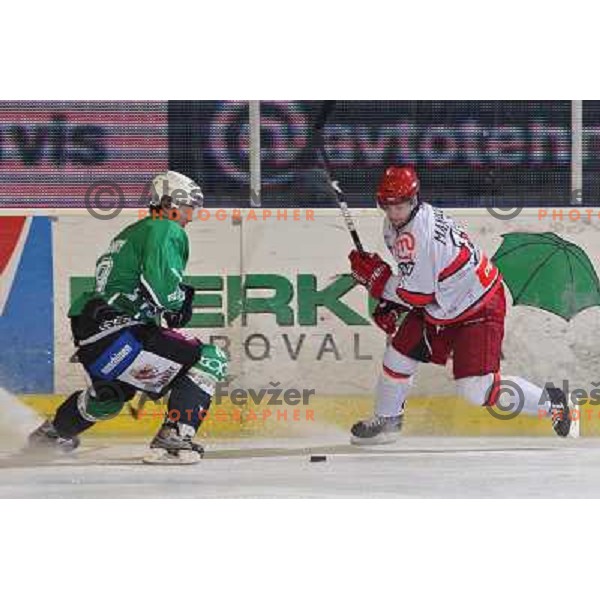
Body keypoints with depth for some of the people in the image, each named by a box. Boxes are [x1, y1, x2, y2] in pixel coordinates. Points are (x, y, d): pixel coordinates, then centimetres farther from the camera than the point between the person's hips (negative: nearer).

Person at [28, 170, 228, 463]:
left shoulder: (131, 232, 23)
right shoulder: (167, 230, -6)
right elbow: (160, 283, -21)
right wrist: (179, 302, 0)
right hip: (117, 331, -10)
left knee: (110, 395, 40)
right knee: (209, 360, -11)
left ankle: (51, 433, 59)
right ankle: (173, 438, -18)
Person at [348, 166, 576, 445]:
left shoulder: (418, 233, -30)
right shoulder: (394, 224, 1)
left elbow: (419, 295, -27)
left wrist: (374, 275, -18)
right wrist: (391, 304, 7)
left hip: (479, 309, -10)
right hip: (438, 305, 10)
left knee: (476, 388, -14)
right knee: (398, 356, 7)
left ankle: (551, 403, 2)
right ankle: (385, 421, 28)